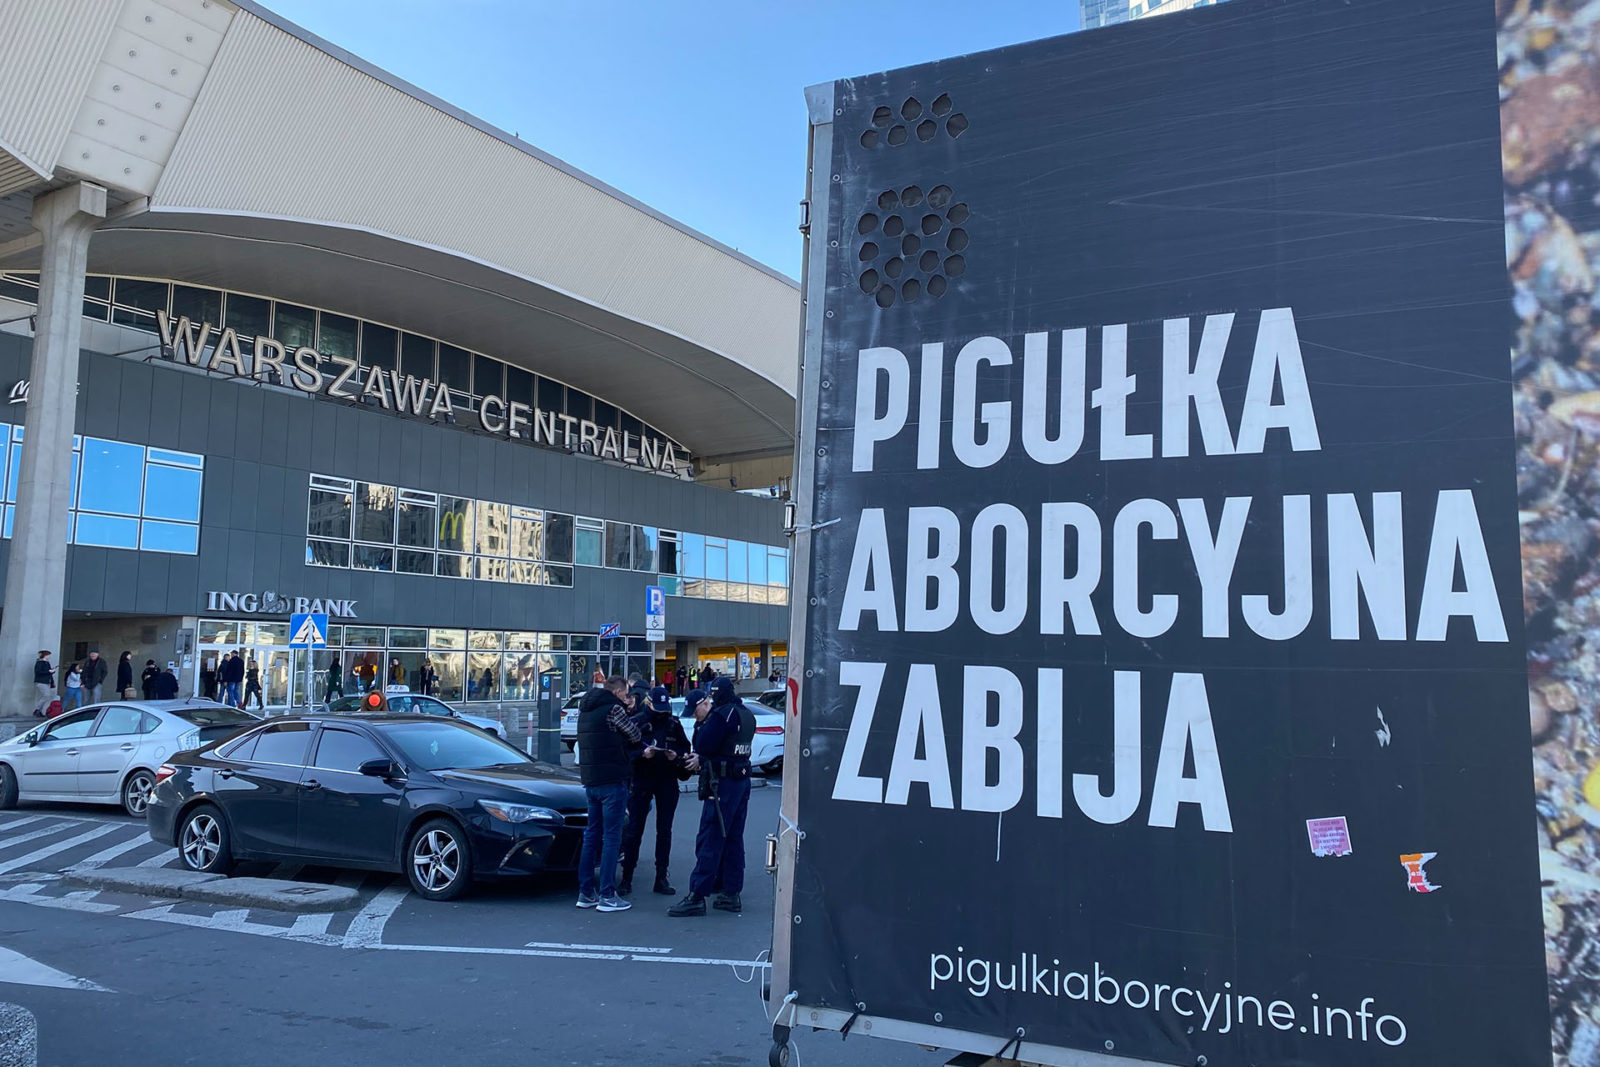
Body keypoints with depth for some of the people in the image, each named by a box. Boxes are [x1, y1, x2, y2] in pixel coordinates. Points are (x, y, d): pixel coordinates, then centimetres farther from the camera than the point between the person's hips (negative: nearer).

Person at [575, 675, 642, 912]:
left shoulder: (584, 708, 14)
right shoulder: (613, 708, -11)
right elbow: (634, 736, -2)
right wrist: (629, 717, 16)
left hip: (590, 779, 8)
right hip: (612, 779, -8)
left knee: (592, 835, 14)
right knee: (611, 837, -4)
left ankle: (585, 893, 16)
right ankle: (607, 896, -3)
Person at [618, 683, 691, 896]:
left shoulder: (674, 724, 5)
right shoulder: (636, 723, -3)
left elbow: (685, 750, 8)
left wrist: (676, 756, -13)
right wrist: (643, 753, -23)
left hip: (667, 782, 3)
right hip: (641, 780, -3)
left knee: (664, 831, 6)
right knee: (634, 831, -1)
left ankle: (661, 878, 13)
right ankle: (626, 878, 8)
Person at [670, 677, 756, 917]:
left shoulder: (722, 714, -16)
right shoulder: (747, 715, 12)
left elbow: (702, 746, -15)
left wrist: (701, 722, -3)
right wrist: (702, 759, 14)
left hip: (722, 783, -9)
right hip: (742, 780, 9)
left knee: (709, 840, -7)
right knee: (733, 840, 13)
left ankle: (697, 897, -6)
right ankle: (731, 893, 17)